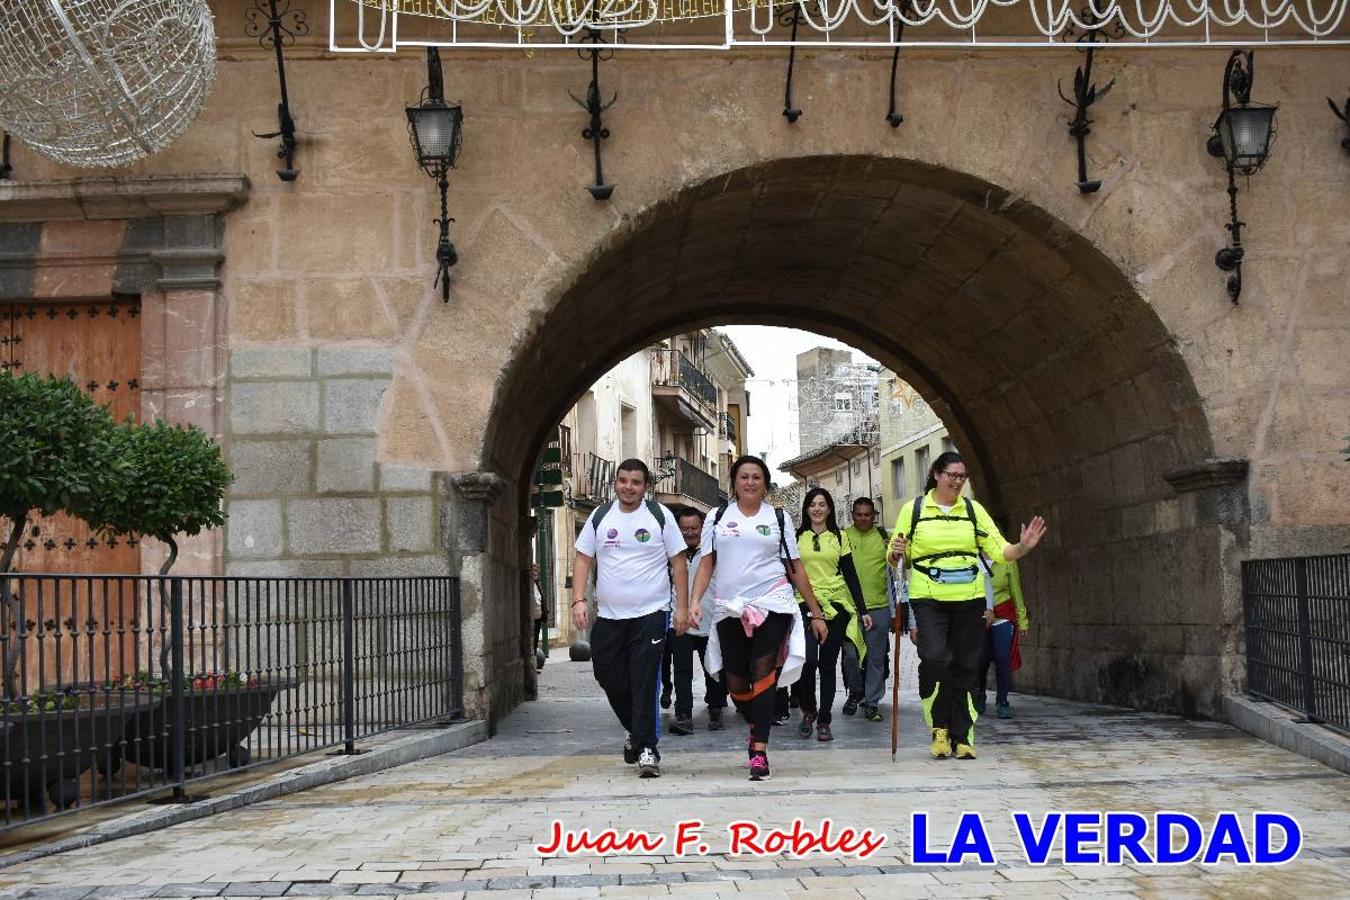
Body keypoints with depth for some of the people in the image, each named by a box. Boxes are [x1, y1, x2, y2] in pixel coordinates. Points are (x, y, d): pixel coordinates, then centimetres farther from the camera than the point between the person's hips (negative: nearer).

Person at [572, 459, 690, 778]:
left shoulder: (660, 515, 0)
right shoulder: (600, 516, 8)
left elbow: (678, 562, 2)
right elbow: (583, 559, 9)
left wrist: (683, 607, -4)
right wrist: (579, 600, -3)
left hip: (651, 613, -4)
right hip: (608, 616, 4)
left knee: (645, 683, -9)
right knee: (610, 678, 8)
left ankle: (646, 748, -5)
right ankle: (635, 730, 32)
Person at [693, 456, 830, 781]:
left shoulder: (779, 518, 11)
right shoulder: (718, 517, 12)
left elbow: (796, 568, 12)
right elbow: (706, 564, 8)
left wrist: (816, 613, 10)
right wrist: (695, 600, -8)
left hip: (771, 604, -2)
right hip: (729, 608, 2)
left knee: (764, 674, -16)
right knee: (736, 684, 3)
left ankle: (759, 751, -16)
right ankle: (756, 727, 34)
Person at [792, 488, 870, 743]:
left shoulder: (840, 537, 11)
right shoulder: (797, 537, 9)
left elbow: (850, 575, 10)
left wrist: (862, 610, 5)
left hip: (836, 606, 1)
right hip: (805, 605, -1)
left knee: (827, 664, 2)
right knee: (808, 660, -17)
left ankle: (824, 721, 9)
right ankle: (808, 710, 7)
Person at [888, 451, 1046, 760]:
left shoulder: (974, 510, 10)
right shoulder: (913, 509, 5)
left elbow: (999, 551, 6)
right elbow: (896, 559, 8)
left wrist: (1024, 547, -13)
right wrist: (896, 554, -15)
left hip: (969, 599, 2)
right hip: (928, 599, -2)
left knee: (965, 668, 4)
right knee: (934, 660, -19)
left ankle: (963, 737, 13)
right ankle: (940, 728, -1)